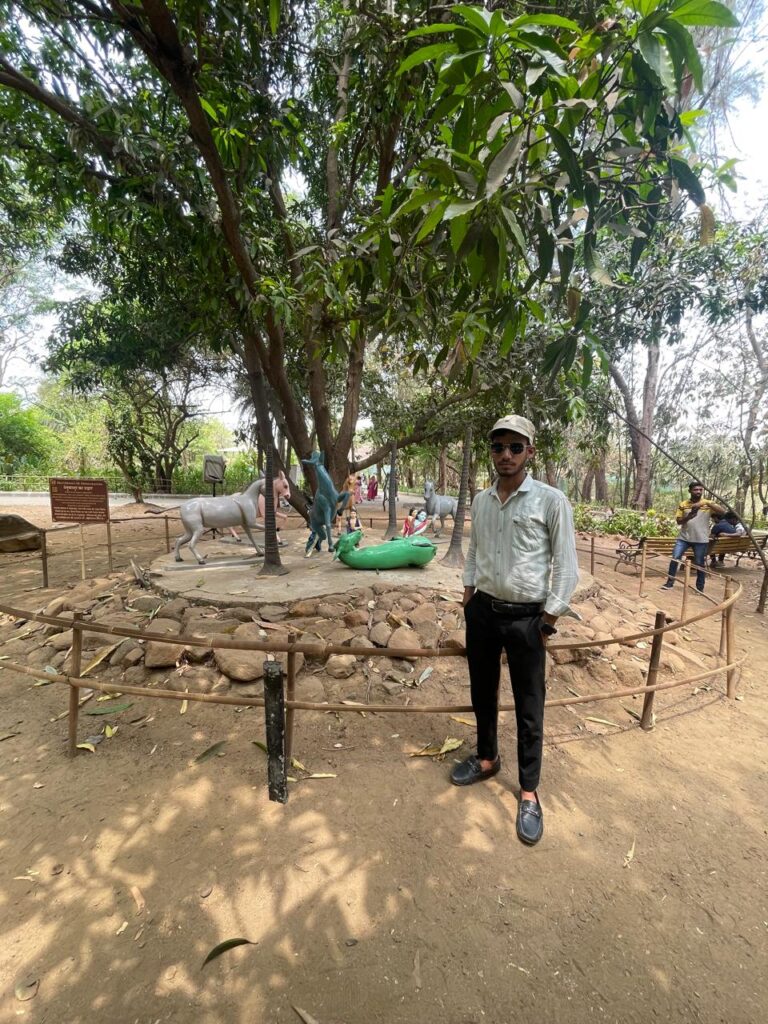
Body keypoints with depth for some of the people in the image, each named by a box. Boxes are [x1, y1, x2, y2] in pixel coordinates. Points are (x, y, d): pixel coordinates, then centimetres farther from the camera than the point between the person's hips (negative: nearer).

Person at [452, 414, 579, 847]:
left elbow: (567, 565, -9)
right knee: (482, 693, 20)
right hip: (483, 611, 5)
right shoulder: (481, 500, 4)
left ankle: (529, 792, 28)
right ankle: (487, 758, 44)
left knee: (529, 707, 9)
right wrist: (468, 597, 9)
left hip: (526, 617, -5)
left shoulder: (551, 500, -11)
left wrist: (549, 620, -9)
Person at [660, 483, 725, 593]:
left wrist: (707, 503, -24)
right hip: (683, 537, 1)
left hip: (701, 539, -1)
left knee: (700, 564, 6)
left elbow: (723, 512, -15)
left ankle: (700, 588, 19)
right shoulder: (683, 504, 3)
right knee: (675, 559, -3)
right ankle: (669, 583, 9)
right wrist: (689, 516, -21)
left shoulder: (708, 503, 0)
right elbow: (679, 521, -1)